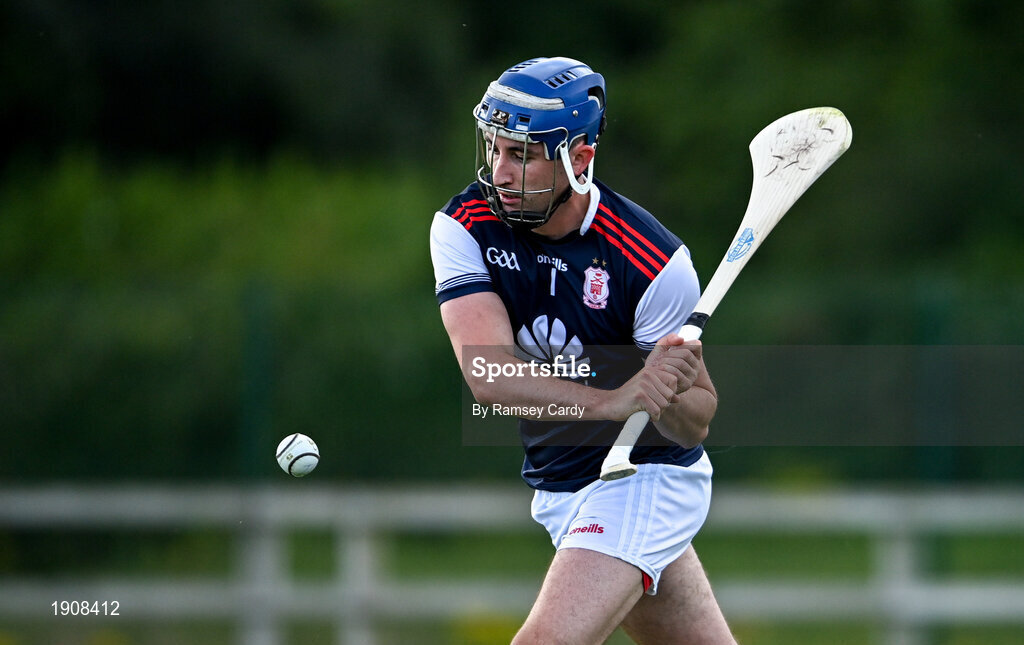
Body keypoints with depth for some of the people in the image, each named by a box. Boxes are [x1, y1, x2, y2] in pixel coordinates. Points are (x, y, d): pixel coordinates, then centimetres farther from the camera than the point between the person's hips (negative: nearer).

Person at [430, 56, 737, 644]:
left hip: (647, 478, -5)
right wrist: (610, 401, -43)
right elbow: (489, 374, -28)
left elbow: (696, 424, -15)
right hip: (556, 483, 5)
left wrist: (672, 395, -40)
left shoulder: (652, 263, -24)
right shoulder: (465, 229, -14)